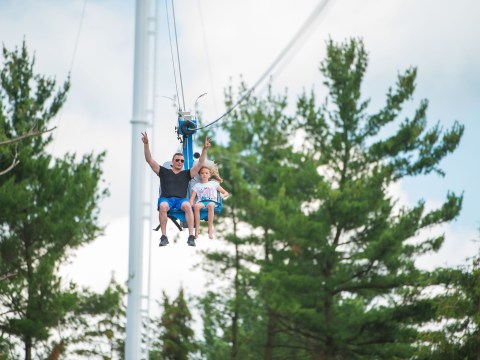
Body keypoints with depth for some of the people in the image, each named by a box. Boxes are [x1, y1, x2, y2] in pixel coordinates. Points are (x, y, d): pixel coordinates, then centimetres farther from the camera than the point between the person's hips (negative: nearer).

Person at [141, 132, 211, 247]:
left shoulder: (186, 174, 19)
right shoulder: (164, 172, 18)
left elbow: (200, 164, 12)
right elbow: (149, 160, 13)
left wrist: (205, 149, 1)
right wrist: (146, 144, 2)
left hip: (181, 200, 1)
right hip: (166, 199, -1)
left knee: (187, 205, -35)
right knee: (163, 206, -37)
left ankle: (191, 236, -38)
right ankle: (164, 237, -35)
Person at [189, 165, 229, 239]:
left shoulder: (214, 183, 21)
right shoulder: (196, 186, 20)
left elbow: (226, 193, 21)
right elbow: (192, 198, 9)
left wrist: (223, 195, -3)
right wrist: (191, 205, -13)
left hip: (212, 201, 0)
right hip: (201, 201, 0)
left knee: (210, 205, -40)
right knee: (196, 206, -38)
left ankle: (210, 229, -39)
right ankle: (197, 229, -36)